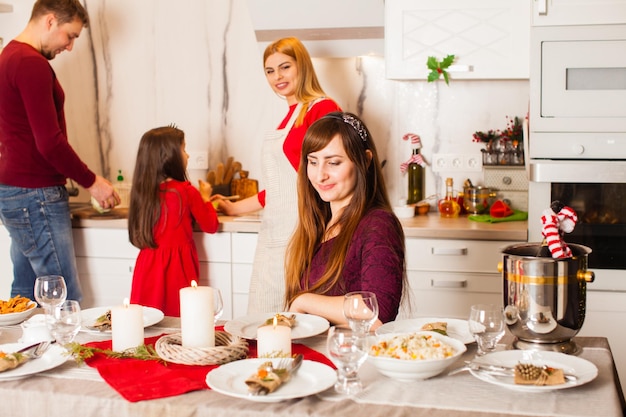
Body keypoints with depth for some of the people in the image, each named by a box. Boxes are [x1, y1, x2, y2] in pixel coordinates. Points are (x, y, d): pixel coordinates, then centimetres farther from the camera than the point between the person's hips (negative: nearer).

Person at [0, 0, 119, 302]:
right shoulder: (32, 64, -15)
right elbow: (50, 142, -20)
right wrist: (91, 182, -8)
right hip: (35, 196, -11)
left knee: (25, 295, 13)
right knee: (67, 302, -8)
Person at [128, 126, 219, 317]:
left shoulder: (143, 190, 2)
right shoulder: (187, 191, -10)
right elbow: (211, 226, 1)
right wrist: (205, 198, 16)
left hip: (148, 265, 5)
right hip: (177, 265, -4)